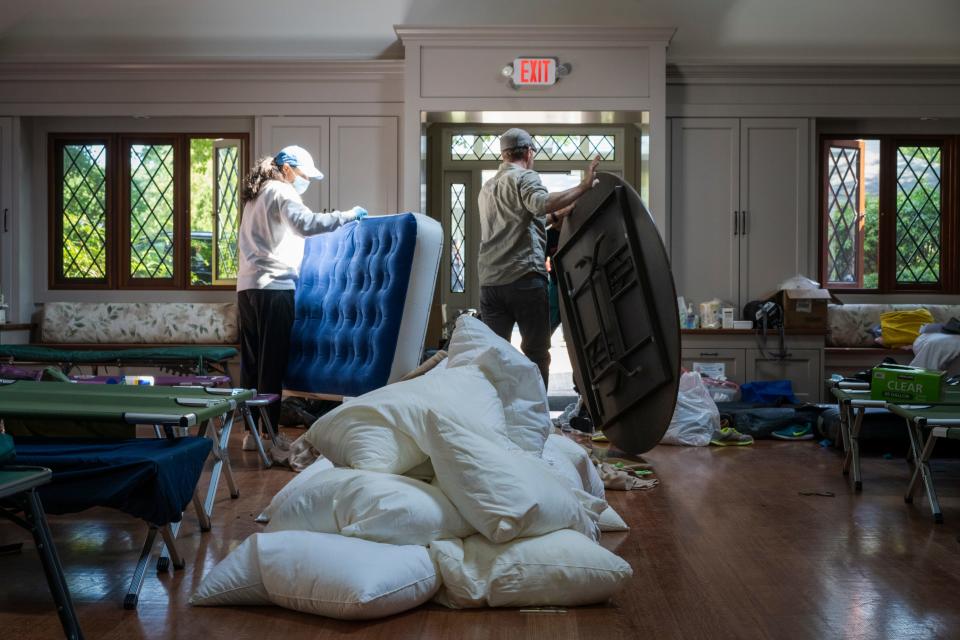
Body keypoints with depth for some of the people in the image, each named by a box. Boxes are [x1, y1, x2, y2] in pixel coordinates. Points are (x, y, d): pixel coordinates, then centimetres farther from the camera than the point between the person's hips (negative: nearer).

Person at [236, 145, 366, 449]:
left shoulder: (256, 196, 24)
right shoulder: (281, 192, -5)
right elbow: (305, 224, -24)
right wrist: (347, 216, -18)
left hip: (248, 287, 9)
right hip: (274, 287, -9)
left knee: (252, 361, 9)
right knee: (273, 363, -7)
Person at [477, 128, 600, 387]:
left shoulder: (487, 188, 25)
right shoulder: (525, 177, 0)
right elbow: (542, 203, -21)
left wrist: (556, 216, 30)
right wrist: (583, 187, -19)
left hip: (489, 281, 7)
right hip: (524, 278, -6)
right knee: (536, 354, 1)